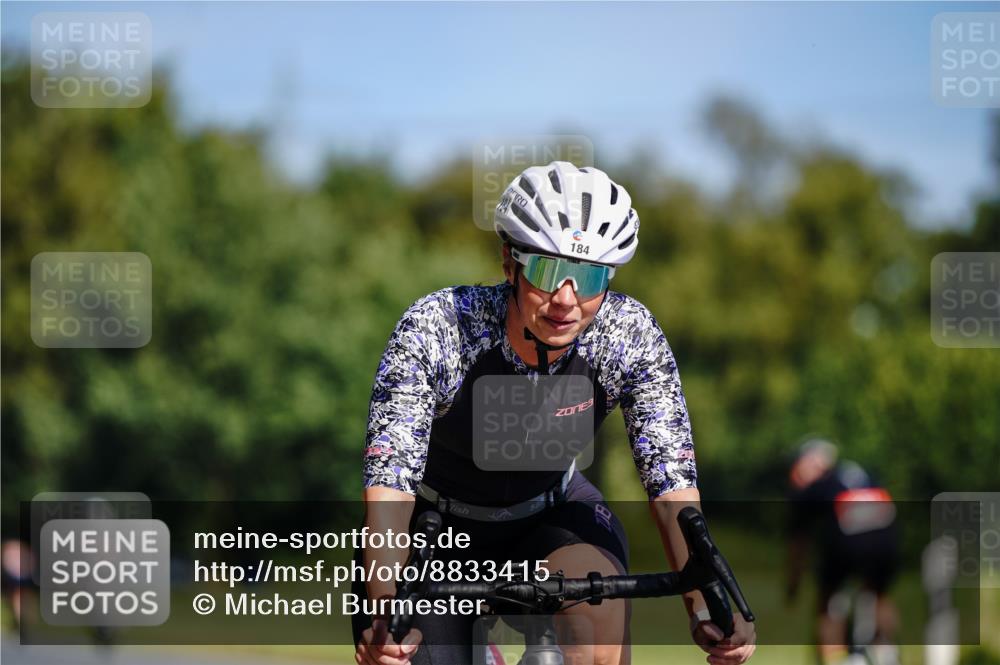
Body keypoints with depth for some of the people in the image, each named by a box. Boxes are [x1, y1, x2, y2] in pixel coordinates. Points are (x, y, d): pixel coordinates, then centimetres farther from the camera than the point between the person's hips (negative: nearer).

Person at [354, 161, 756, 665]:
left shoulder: (629, 335, -23)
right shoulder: (436, 327, -30)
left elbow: (672, 481, -24)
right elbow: (388, 481, -37)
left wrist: (706, 608, -39)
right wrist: (385, 610, -52)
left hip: (549, 515, 1)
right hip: (436, 526, -1)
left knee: (602, 603, -30)